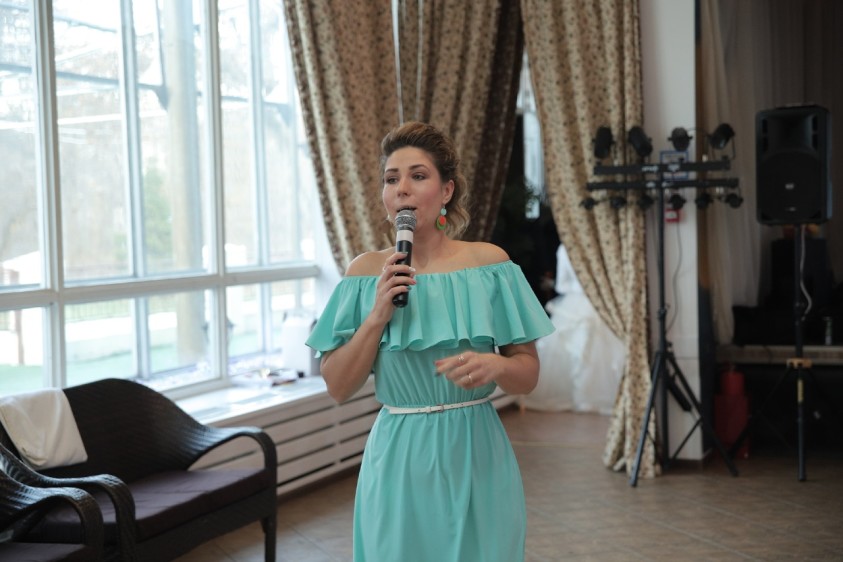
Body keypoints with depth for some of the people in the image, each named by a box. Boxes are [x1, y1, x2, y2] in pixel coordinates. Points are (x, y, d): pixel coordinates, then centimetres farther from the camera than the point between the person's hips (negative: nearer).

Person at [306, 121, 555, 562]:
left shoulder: (488, 263, -4)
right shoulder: (366, 272, -1)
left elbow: (528, 374, -1)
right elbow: (338, 388, -2)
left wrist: (493, 365, -22)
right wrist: (377, 316, -14)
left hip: (475, 460, 0)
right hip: (397, 464, 0)